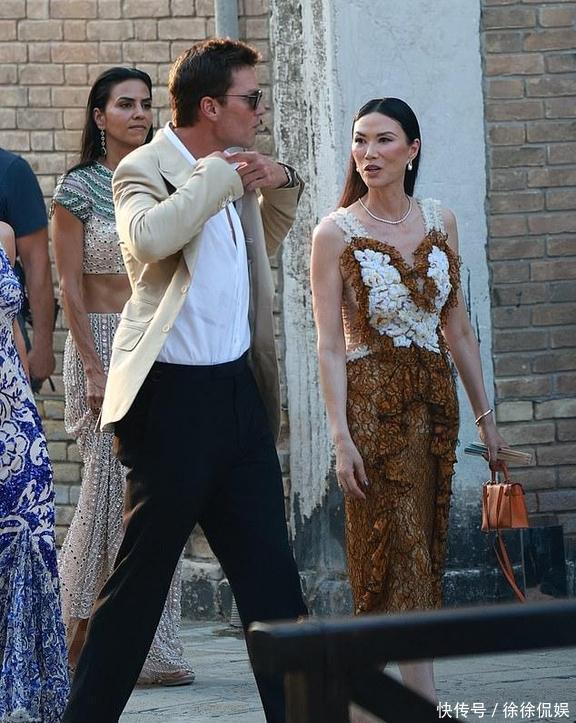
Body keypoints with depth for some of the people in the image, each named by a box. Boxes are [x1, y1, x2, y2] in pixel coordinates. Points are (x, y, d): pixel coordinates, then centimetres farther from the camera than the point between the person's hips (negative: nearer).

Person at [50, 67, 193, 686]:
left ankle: (149, 647, 6)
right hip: (103, 343, -5)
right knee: (112, 485, -7)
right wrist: (95, 370, -14)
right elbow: (70, 287, -7)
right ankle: (82, 639, 2)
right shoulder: (79, 187, -4)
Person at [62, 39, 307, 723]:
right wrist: (220, 177, -19)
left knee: (270, 574, 8)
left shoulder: (231, 174, 14)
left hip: (238, 389, 7)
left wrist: (280, 187, 15)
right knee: (141, 575, 0)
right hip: (175, 395, -7)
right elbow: (148, 236, -31)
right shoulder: (144, 169, -8)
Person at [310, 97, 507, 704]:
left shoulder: (440, 222, 9)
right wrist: (341, 436, -15)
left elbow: (456, 326, 14)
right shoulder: (336, 232, -4)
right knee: (397, 546, -9)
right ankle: (422, 693, -13)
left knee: (426, 545, 4)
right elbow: (329, 345, -7)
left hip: (435, 395, 5)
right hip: (373, 398, -5)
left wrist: (484, 413, 12)